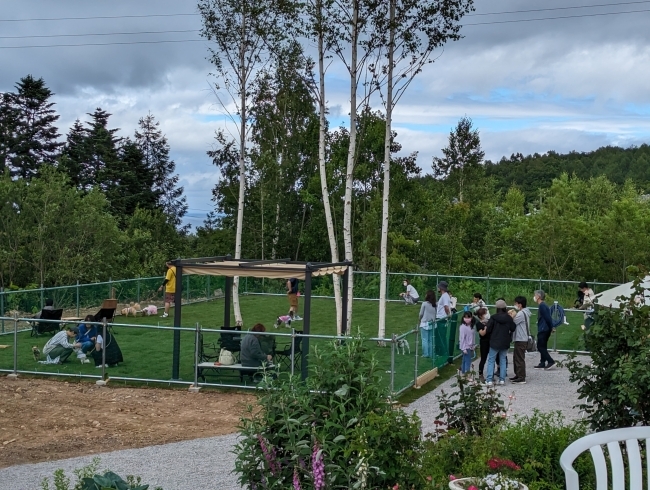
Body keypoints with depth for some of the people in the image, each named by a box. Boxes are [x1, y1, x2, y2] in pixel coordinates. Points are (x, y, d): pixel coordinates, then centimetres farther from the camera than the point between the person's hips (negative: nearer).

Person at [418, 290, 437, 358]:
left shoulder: (424, 303, -12)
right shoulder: (434, 305, -1)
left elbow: (421, 313, -4)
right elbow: (435, 314, 3)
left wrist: (420, 319, 13)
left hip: (425, 324, -4)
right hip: (432, 324, 4)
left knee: (425, 339, 2)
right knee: (430, 340, 10)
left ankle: (425, 354, 1)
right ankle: (431, 354, 11)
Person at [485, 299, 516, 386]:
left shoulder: (494, 317, -14)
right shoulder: (509, 318, -5)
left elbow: (488, 329, -10)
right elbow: (513, 328, 2)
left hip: (494, 343, -3)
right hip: (505, 343, 3)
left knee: (491, 360, 4)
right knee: (503, 360, 15)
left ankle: (489, 380, -4)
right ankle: (502, 379, 12)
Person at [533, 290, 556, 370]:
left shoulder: (542, 306, -15)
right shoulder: (544, 305, 15)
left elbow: (547, 318, -19)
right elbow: (548, 317, 16)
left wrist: (550, 328, -12)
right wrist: (550, 328, 14)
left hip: (543, 330, -10)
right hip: (546, 329, 10)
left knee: (540, 347, -7)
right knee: (543, 347, 13)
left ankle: (551, 361, -12)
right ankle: (542, 363, 16)